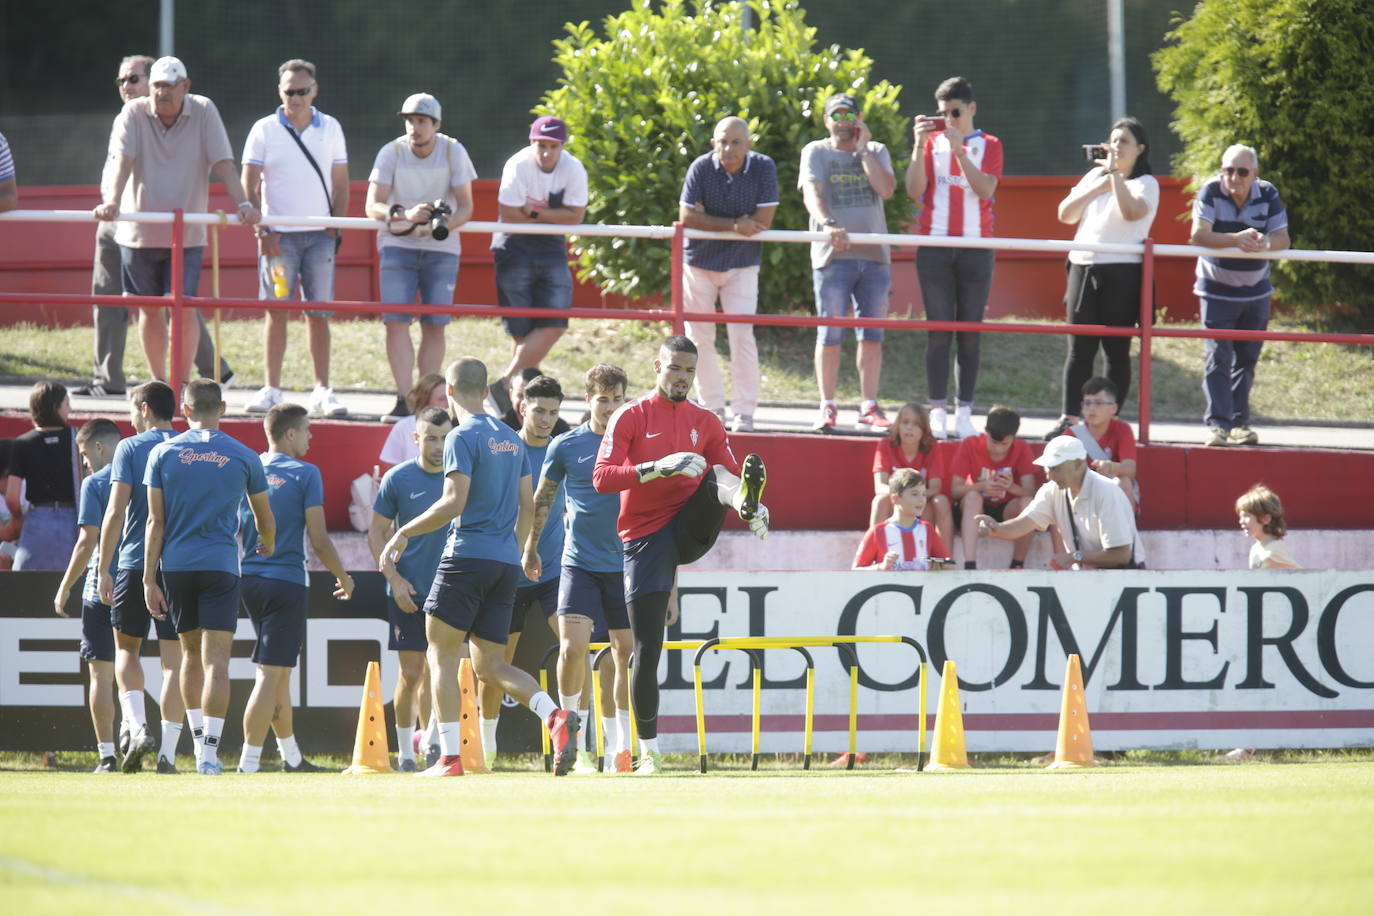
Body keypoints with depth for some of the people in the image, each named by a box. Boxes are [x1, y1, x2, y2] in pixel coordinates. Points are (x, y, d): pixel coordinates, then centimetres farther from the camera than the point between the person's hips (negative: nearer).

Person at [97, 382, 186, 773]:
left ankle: (138, 726, -7)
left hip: (135, 562, -2)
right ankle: (168, 751, -1)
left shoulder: (129, 448, -3)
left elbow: (116, 512, -9)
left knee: (126, 648, 14)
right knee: (174, 657, 4)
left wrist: (103, 569, -4)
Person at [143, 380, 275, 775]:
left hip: (175, 565, 2)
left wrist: (149, 580, 2)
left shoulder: (163, 454, 3)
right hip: (221, 565, -2)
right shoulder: (244, 457, 3)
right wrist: (268, 551, 38)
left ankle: (199, 742, 21)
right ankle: (209, 751, -14)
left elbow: (156, 523, 0)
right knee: (216, 661, -5)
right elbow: (265, 520, 16)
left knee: (191, 654, 17)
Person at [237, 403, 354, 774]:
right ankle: (248, 765, -13)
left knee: (278, 672, 18)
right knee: (270, 674, -7)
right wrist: (343, 576, 6)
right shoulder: (305, 474, -8)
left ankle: (291, 757, 29)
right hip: (287, 581, -6)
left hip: (248, 578, 6)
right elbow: (318, 539, -9)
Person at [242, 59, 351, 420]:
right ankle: (271, 390, 0)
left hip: (319, 234, 1)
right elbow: (249, 184, 1)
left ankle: (322, 391, 2)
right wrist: (260, 229, -8)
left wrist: (336, 228, 2)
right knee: (276, 312, -3)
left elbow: (341, 183, 12)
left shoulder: (330, 129, 8)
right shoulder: (264, 130, 2)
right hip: (279, 234, -1)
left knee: (319, 315, 1)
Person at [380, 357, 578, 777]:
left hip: (468, 555, -7)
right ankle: (555, 715, -15)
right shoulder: (512, 439, 16)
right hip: (506, 562, 7)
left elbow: (454, 502, -17)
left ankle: (449, 757, -6)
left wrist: (404, 533, -10)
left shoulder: (463, 437, -8)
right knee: (489, 664, 9)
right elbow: (528, 506, 19)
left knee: (441, 652, 2)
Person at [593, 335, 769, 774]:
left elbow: (728, 472, 10)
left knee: (719, 476, -25)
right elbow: (602, 478, -12)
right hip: (646, 537, -3)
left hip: (691, 529, 3)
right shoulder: (631, 417, 0)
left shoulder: (705, 422, 12)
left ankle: (746, 502, -60)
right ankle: (649, 751, 5)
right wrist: (659, 466, -25)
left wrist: (754, 507, -12)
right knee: (647, 650, -4)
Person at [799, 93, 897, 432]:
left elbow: (886, 188, -3)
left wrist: (863, 149, -2)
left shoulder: (876, 152, 14)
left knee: (872, 334, 2)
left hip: (874, 255, 2)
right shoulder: (815, 152, 7)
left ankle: (869, 408, 6)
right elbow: (812, 193, -8)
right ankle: (828, 407, 2)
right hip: (832, 254, -2)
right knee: (830, 334, -4)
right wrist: (828, 225, -26)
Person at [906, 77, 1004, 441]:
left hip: (976, 247, 0)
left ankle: (965, 411, 2)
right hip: (934, 245, 0)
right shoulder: (932, 142, 9)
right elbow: (914, 190, -2)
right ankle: (938, 411, -4)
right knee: (939, 329, -4)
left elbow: (985, 189, -10)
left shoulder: (989, 146, 7)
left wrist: (958, 150, -17)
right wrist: (919, 146, -11)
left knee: (970, 330, 0)